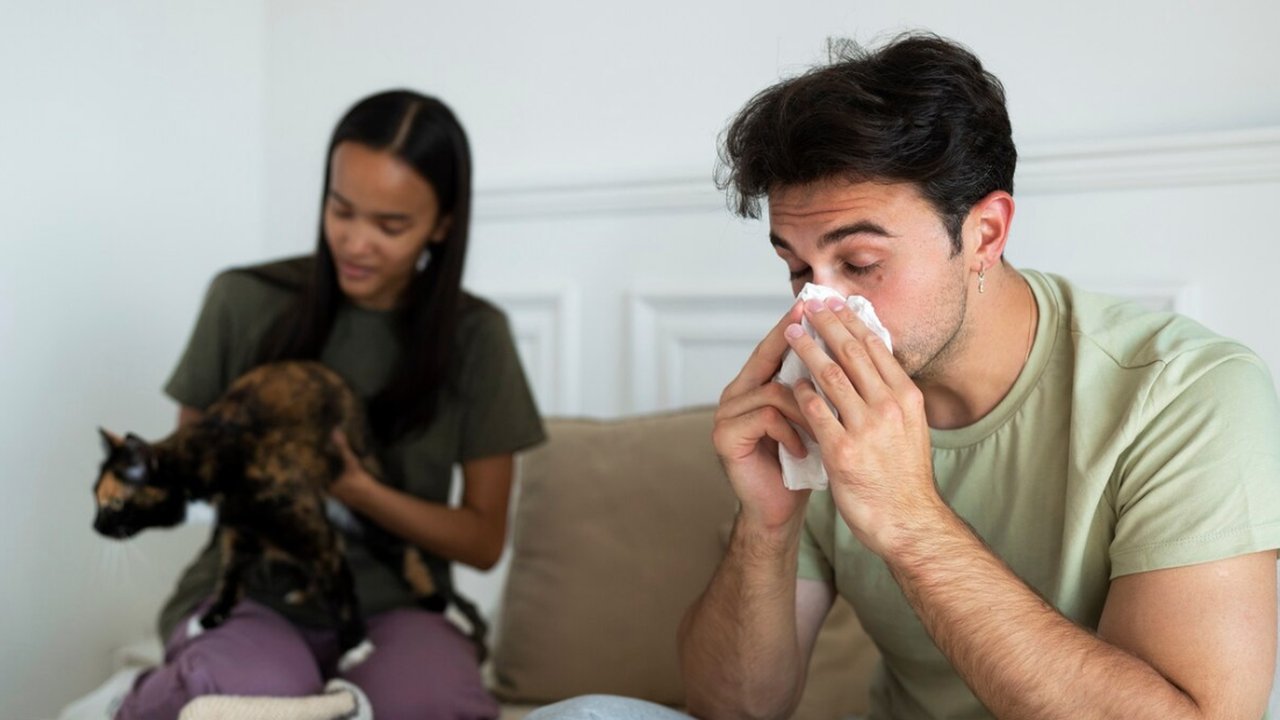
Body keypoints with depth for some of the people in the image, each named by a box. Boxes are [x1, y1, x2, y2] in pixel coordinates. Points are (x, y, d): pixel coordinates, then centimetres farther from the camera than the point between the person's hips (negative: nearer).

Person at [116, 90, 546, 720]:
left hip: (390, 604, 1)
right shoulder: (245, 301, -3)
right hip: (246, 590, 0)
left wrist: (357, 490, -15)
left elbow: (484, 539, 1)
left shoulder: (474, 337, -3)